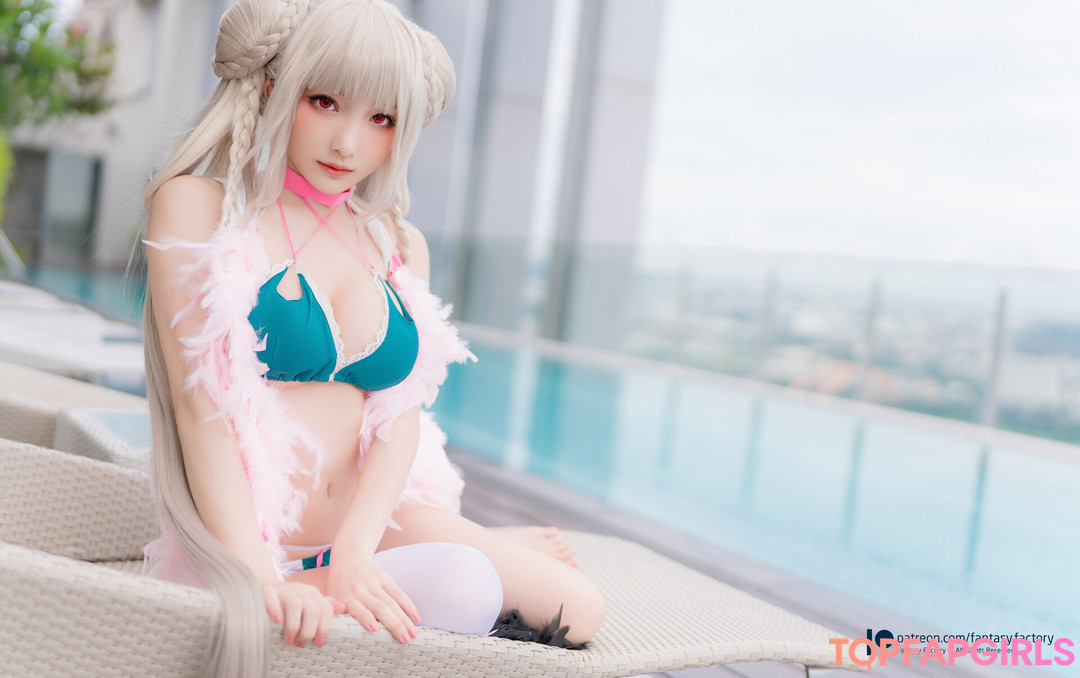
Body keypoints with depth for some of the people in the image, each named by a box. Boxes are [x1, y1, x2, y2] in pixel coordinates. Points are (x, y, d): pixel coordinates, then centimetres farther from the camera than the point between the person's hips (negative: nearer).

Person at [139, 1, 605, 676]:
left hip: (371, 524, 5)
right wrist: (261, 580, -23)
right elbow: (200, 406, -13)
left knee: (579, 609, -9)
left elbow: (399, 416, 0)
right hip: (243, 543, -4)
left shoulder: (401, 247, 9)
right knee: (462, 589, -28)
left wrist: (355, 550, -18)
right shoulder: (198, 207, -5)